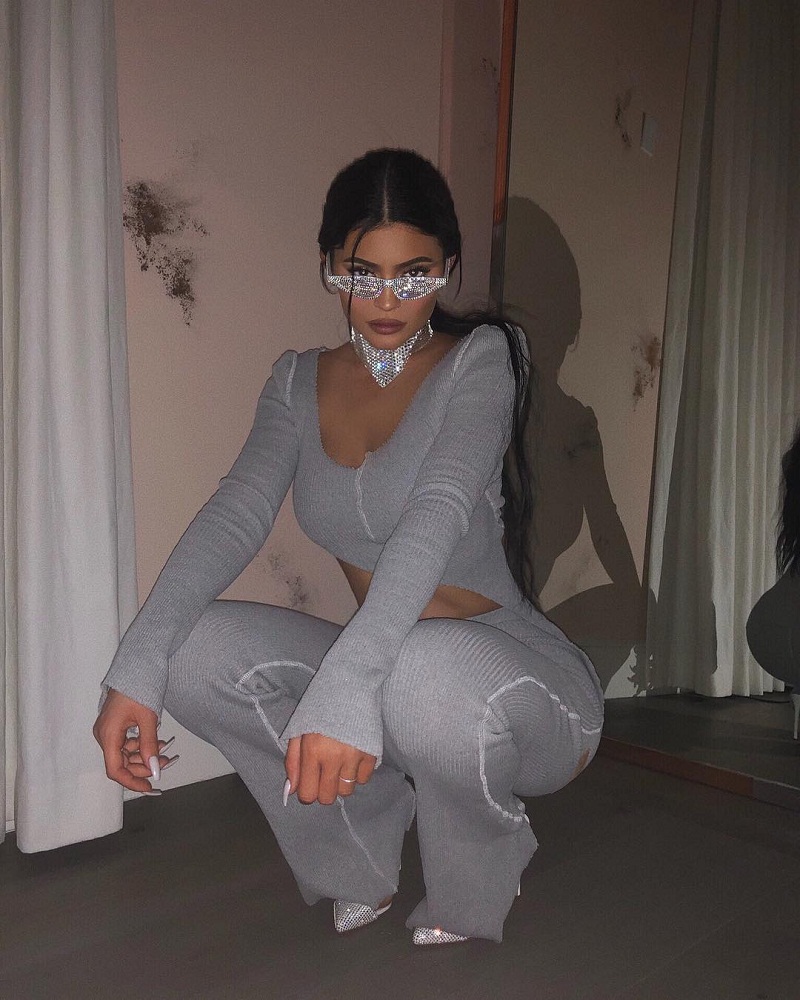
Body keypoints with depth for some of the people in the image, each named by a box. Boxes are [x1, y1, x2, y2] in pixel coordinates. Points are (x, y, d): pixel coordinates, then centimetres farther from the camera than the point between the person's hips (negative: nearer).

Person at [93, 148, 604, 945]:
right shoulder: (299, 381, 4)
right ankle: (368, 841, 7)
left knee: (429, 670, -39)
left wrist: (346, 685, -41)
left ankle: (473, 888, -2)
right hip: (383, 675, 4)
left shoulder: (479, 359, -10)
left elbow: (438, 517, -28)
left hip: (513, 676, -4)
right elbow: (234, 517, -10)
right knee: (193, 649, -16)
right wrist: (135, 671, -24)